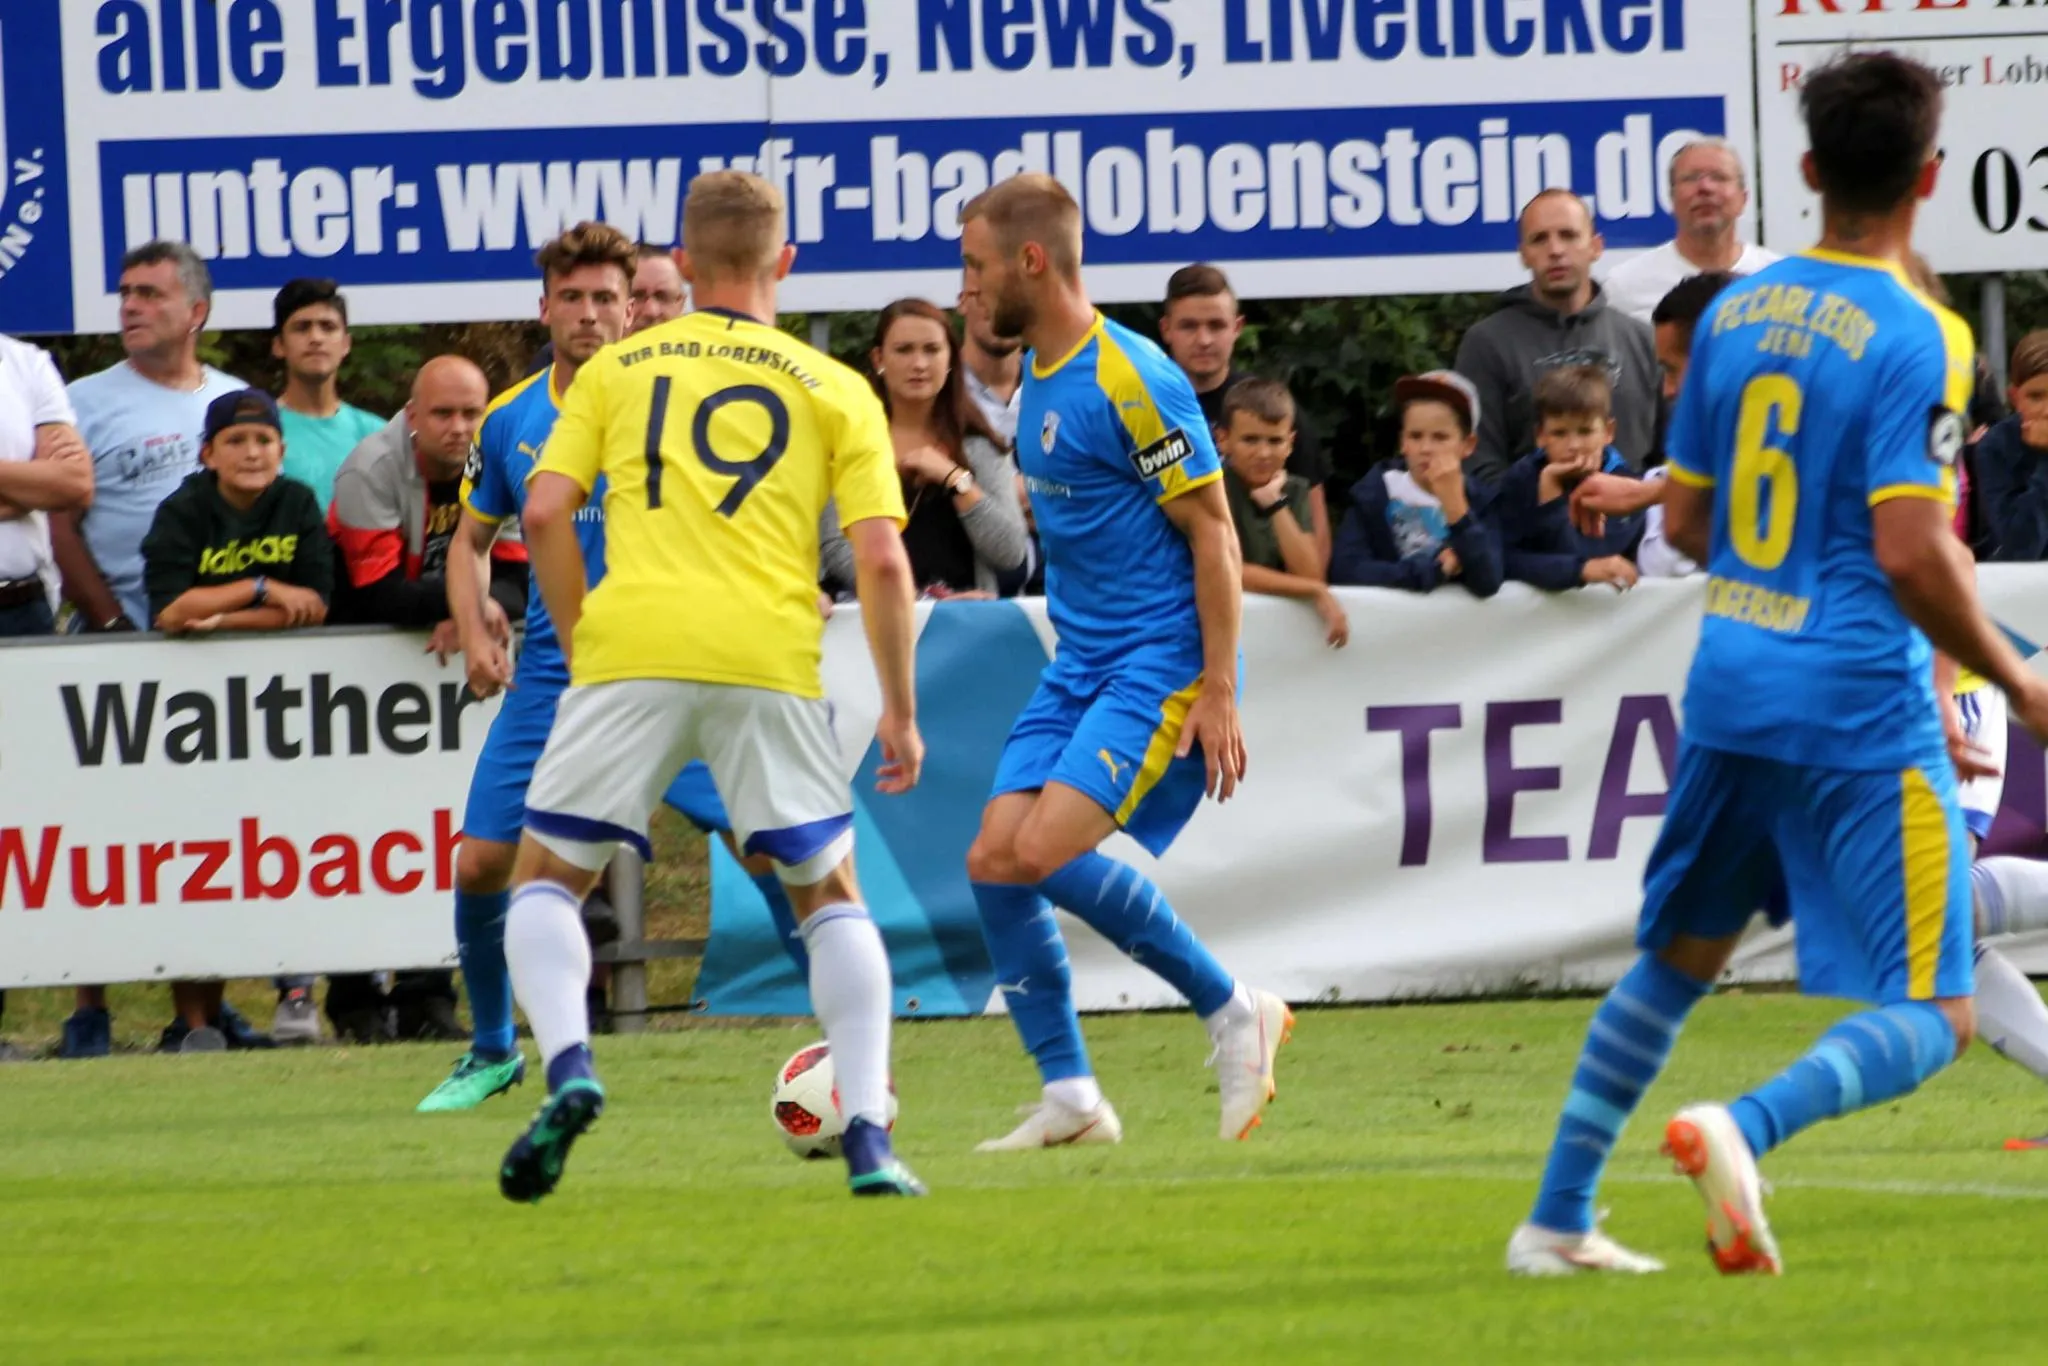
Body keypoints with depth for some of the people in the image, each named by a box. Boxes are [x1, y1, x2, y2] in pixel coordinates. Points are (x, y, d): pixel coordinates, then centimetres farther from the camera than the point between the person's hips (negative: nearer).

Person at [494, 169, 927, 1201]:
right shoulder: (836, 391, 13)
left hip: (630, 651, 0)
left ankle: (568, 1066, -15)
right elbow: (882, 560, 4)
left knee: (547, 881, 13)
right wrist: (901, 709, 12)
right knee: (831, 895, 16)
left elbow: (546, 513, 5)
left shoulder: (616, 370, 15)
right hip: (770, 658, 0)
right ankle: (867, 1137, 1)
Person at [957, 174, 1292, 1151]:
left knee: (1044, 851, -21)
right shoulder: (1038, 375, 12)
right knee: (992, 860, -2)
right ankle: (1070, 1101, 4)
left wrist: (1218, 693, -19)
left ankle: (1232, 1013, -5)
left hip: (1160, 662, -9)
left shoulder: (1131, 380, -16)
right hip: (1078, 664, 9)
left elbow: (1212, 532, -16)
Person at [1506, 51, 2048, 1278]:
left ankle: (1557, 1221, 25)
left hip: (1733, 684, 7)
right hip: (1863, 713, -7)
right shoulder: (1916, 338, -14)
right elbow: (1909, 553, -19)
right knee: (1932, 1018, -2)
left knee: (1679, 958, 24)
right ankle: (1743, 1129, -28)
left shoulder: (1737, 314, 7)